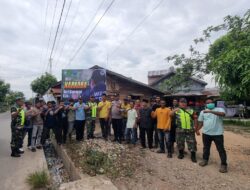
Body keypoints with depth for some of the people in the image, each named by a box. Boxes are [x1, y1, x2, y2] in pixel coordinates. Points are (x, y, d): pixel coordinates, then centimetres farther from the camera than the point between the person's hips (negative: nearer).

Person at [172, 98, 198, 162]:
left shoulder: (191, 110, 7)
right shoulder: (177, 110, 4)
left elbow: (195, 118, 10)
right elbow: (171, 114, -9)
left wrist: (195, 127, 3)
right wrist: (174, 110, -27)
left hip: (190, 130, 0)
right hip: (180, 130, 0)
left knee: (192, 142, 4)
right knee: (180, 142, 12)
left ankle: (193, 156, 18)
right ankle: (181, 153, 31)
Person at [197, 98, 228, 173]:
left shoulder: (219, 109, -4)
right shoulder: (203, 112, 8)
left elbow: (222, 114, -28)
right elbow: (201, 122, 13)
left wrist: (210, 111, -37)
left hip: (217, 134, -4)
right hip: (206, 133, 4)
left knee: (221, 149, 4)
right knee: (206, 148, 17)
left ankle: (224, 165, 17)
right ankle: (205, 160, 33)